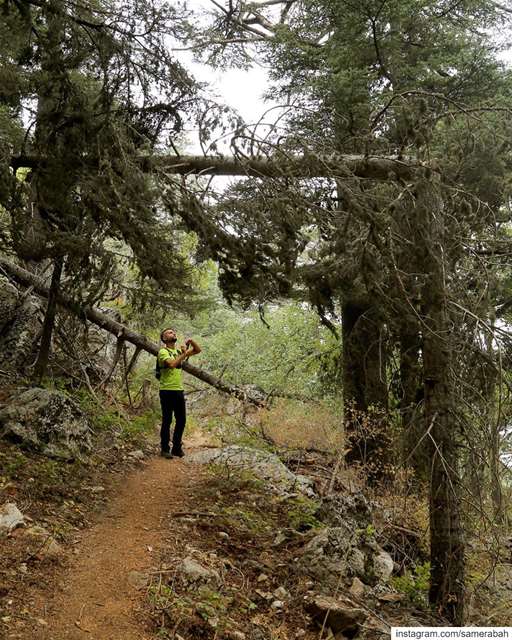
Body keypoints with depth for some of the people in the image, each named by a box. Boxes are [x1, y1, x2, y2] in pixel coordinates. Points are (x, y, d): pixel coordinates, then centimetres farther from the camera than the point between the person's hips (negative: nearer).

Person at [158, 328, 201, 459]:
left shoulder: (179, 351, 15)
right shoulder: (163, 352, -7)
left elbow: (198, 350, 18)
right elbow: (172, 364, -25)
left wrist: (191, 341, 1)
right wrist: (184, 355, -18)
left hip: (179, 390, 7)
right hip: (167, 391, -7)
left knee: (181, 420, 9)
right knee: (167, 421, 0)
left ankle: (177, 448, 20)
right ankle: (165, 449, 10)